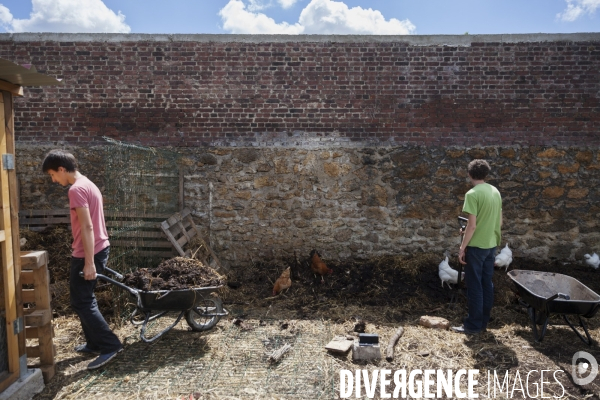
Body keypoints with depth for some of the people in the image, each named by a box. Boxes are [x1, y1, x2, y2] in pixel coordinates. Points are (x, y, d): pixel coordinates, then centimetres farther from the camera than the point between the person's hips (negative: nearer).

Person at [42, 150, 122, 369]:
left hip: (87, 253, -10)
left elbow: (87, 227, -23)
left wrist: (89, 262, -23)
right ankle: (95, 344, 28)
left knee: (81, 302, -1)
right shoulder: (89, 185, 14)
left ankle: (110, 345, 2)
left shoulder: (76, 189, -17)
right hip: (100, 248, 10)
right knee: (85, 299, 19)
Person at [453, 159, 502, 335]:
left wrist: (462, 247, -13)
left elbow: (472, 225, -20)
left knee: (474, 286, 0)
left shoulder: (473, 194, -16)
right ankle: (483, 322, 23)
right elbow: (499, 222, 14)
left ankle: (473, 325, 9)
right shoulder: (495, 192, 8)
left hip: (476, 246, -8)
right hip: (491, 245, 8)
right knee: (487, 284, 13)